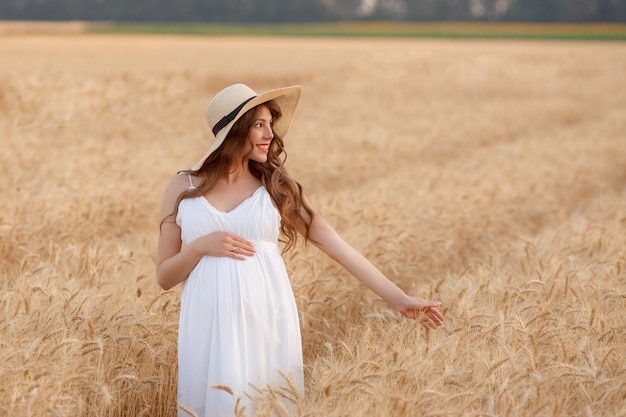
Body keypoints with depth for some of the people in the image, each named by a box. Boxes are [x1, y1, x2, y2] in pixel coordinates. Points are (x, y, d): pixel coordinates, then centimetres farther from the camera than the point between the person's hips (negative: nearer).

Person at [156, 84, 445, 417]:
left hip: (268, 320, 1)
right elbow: (164, 277, 6)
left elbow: (336, 244, 1)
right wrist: (200, 246, -13)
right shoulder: (182, 189, 4)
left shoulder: (276, 187, 4)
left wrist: (397, 298, -2)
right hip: (210, 325, -1)